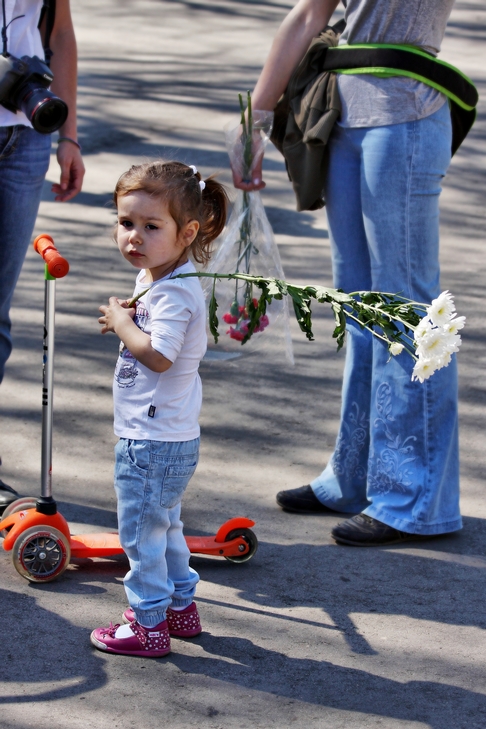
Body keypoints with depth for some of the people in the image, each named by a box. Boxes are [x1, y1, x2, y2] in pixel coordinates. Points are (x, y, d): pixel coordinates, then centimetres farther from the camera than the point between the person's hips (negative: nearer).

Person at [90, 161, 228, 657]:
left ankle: (148, 625, 10)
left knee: (141, 531, 0)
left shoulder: (174, 291, -22)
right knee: (162, 524, 23)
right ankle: (180, 606, 35)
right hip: (158, 435, 11)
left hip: (154, 442, -11)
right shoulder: (153, 278, 9)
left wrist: (122, 323, -18)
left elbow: (158, 355, -32)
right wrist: (128, 323, 2)